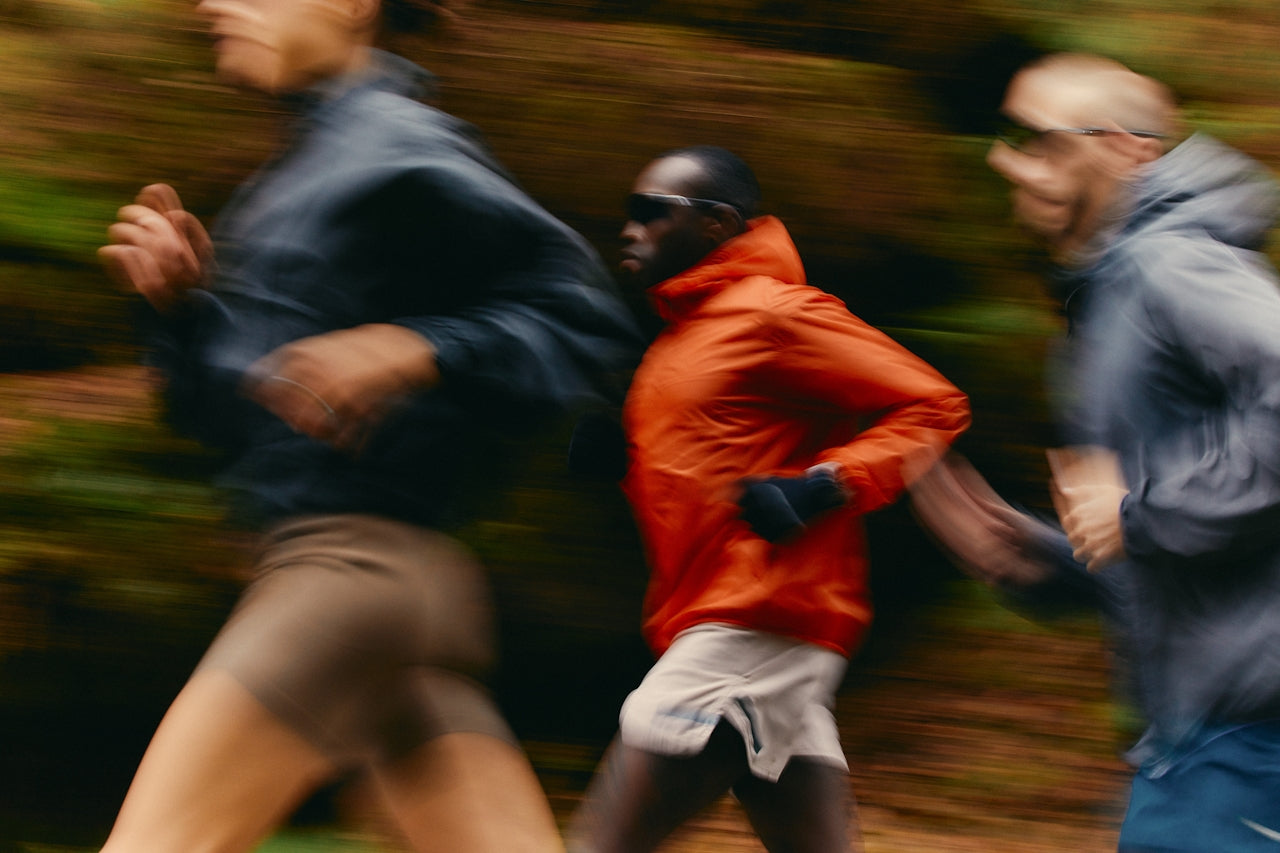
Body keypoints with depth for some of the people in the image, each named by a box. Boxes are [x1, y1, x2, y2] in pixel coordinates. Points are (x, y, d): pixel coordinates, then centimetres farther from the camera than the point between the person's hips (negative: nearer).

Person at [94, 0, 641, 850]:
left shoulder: (402, 152, -6)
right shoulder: (300, 174, 23)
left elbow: (591, 324, -8)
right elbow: (227, 416, 24)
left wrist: (414, 352, -20)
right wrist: (184, 299, 8)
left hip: (362, 562, -10)